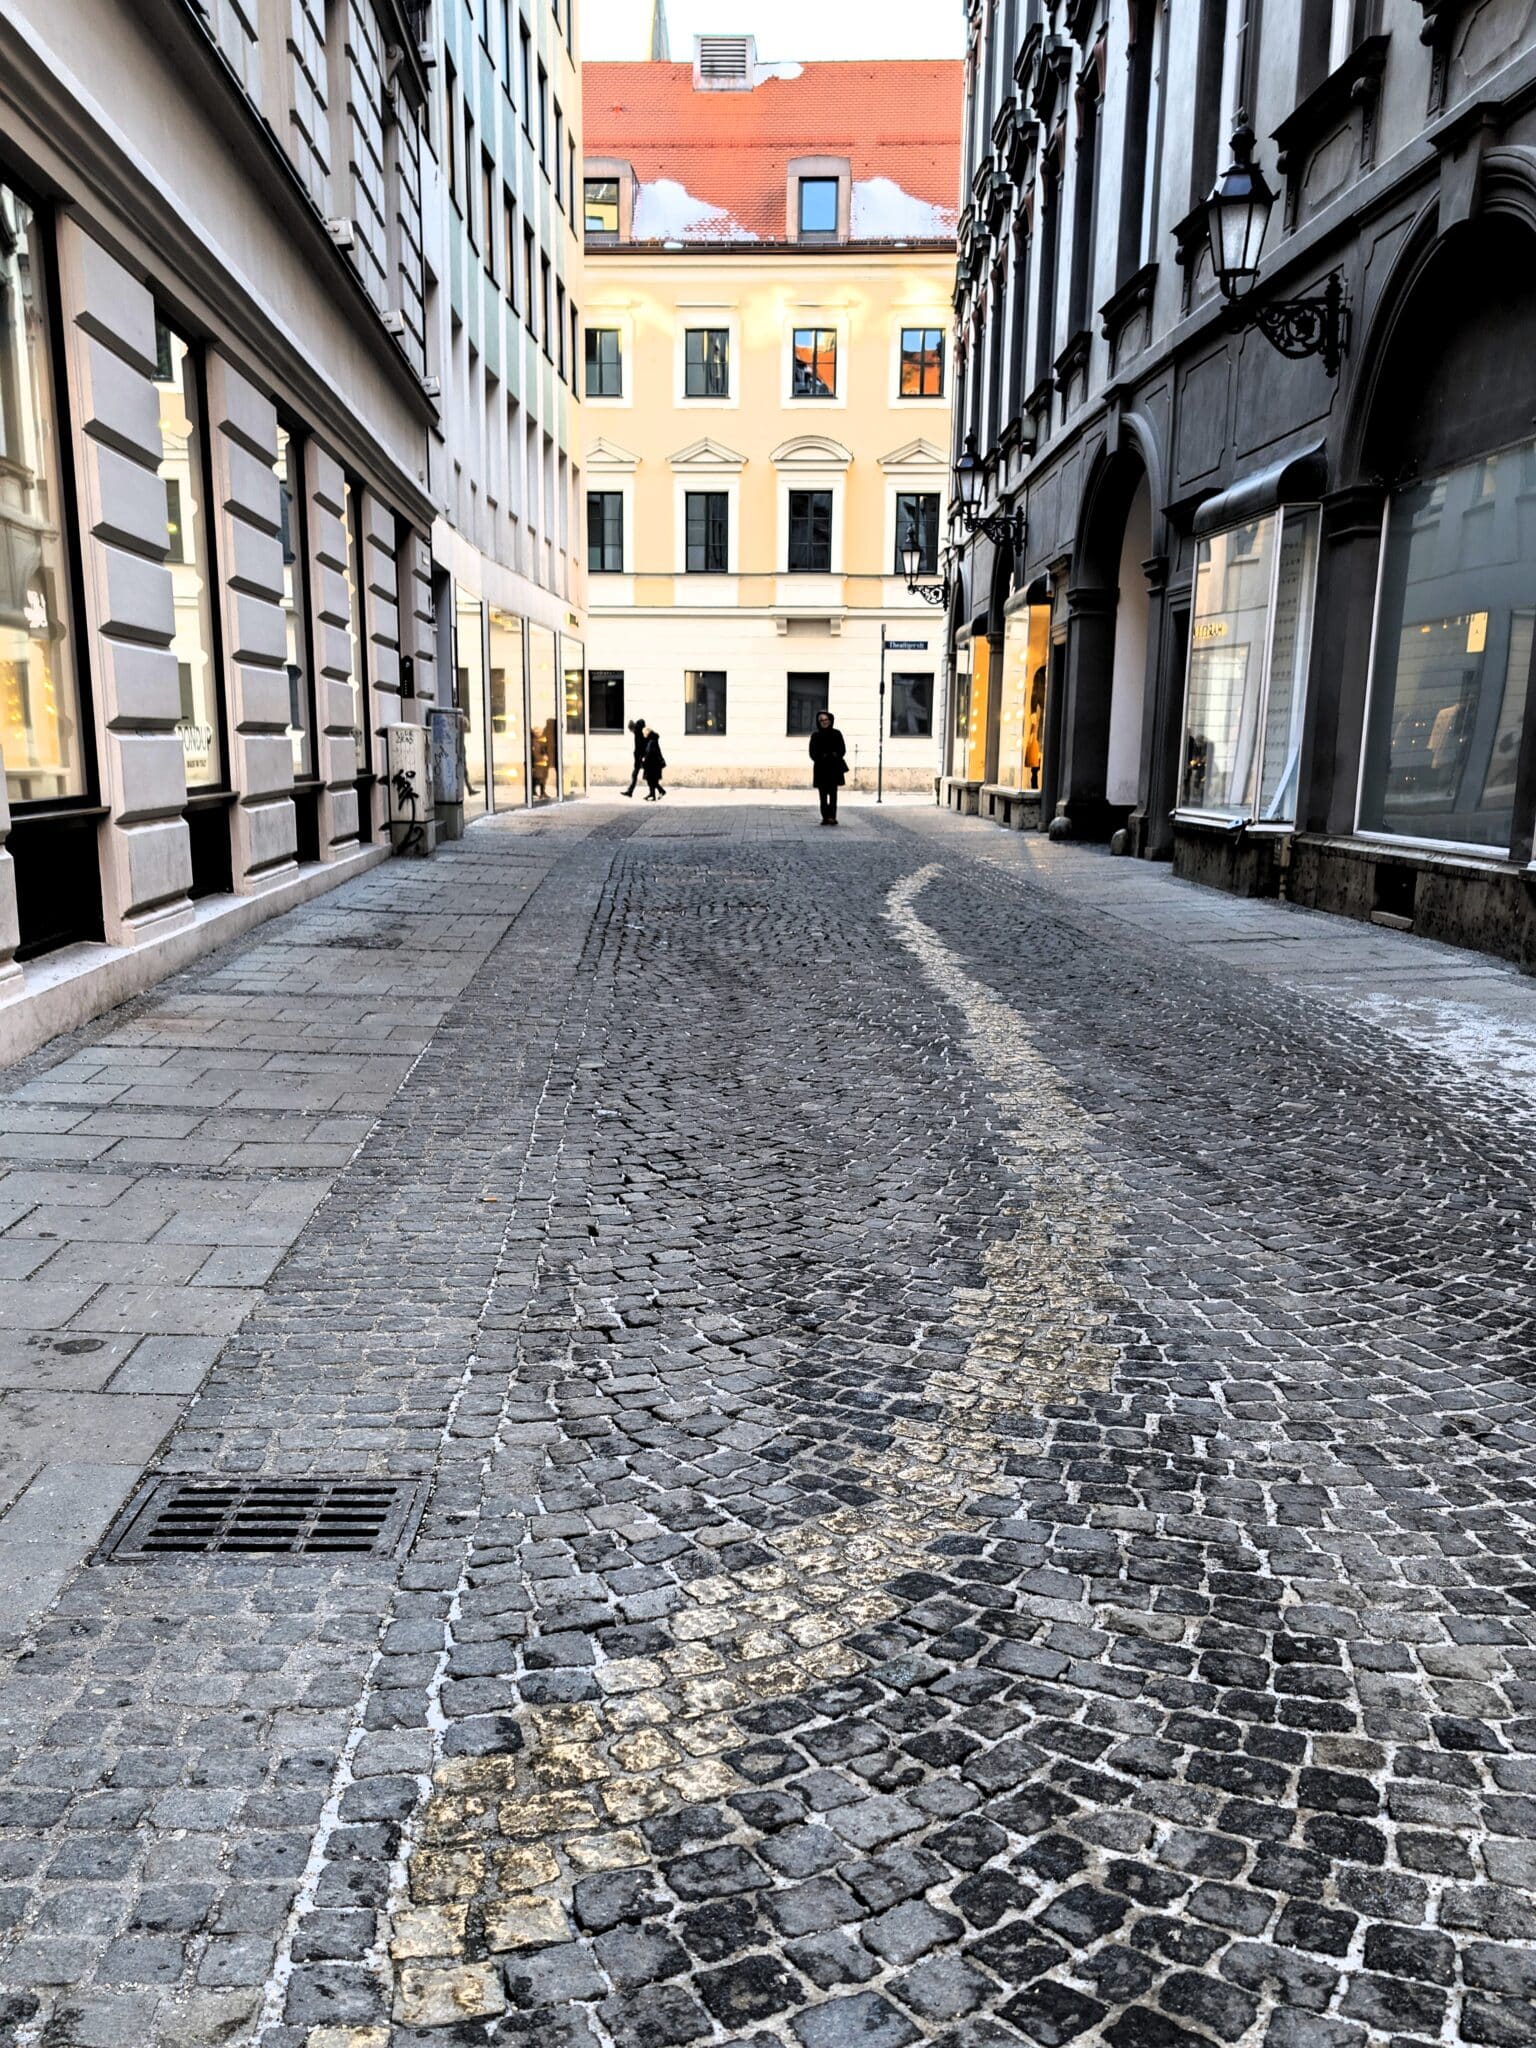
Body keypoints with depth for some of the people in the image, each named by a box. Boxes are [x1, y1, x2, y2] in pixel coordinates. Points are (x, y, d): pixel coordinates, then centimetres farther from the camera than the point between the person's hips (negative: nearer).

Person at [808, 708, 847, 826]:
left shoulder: (836, 734, 6)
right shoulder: (815, 736, 7)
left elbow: (843, 750, 3)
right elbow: (813, 753, 2)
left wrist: (835, 756, -15)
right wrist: (822, 757, -15)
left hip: (834, 768, -1)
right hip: (820, 768, 1)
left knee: (833, 792, -8)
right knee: (823, 794, 2)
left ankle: (832, 816, -12)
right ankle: (825, 817, 6)